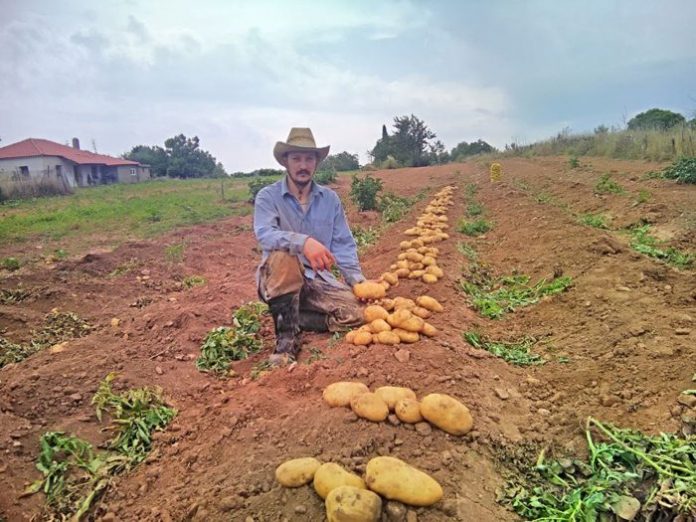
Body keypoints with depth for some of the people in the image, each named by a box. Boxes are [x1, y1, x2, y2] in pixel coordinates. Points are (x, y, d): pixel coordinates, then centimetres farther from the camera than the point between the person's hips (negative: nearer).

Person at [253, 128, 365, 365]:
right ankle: (287, 336, -27)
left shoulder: (330, 198, 5)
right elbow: (264, 234, -25)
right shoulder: (268, 196, -6)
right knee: (284, 256, -37)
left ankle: (290, 320, -5)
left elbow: (343, 245, 5)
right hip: (276, 280, -3)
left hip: (317, 280, 4)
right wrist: (303, 242, -41)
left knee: (355, 311, -21)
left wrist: (358, 281, -8)